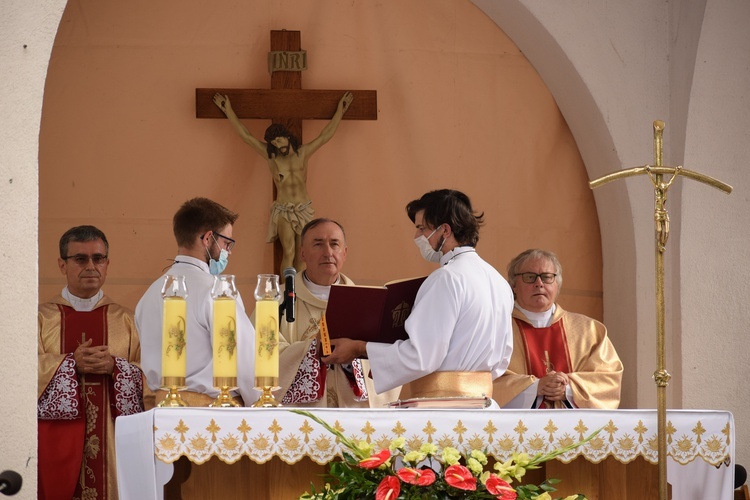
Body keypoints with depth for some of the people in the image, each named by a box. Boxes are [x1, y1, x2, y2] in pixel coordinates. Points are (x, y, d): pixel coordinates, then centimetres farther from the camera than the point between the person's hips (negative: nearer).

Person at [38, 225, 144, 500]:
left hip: (113, 439, 1)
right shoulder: (42, 317, 9)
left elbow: (145, 376, 2)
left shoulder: (125, 320, 11)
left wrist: (115, 367, -16)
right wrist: (72, 363, -17)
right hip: (58, 437, -1)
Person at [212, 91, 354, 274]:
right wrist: (228, 111, 5)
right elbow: (245, 135, 4)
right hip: (283, 210, -2)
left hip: (304, 210, 2)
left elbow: (325, 135, 9)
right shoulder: (270, 156, 2)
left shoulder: (303, 153, 5)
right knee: (288, 252, -10)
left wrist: (340, 111, 9)